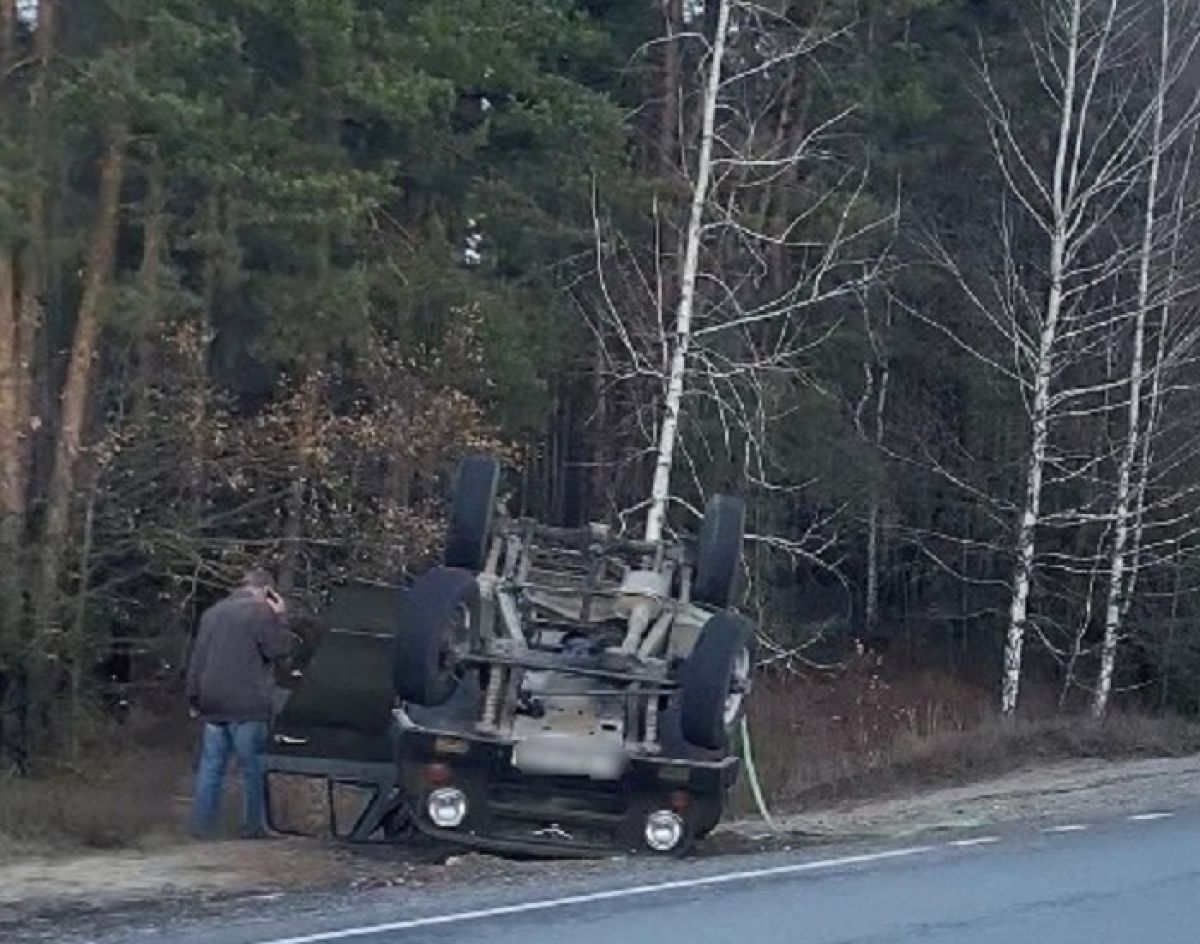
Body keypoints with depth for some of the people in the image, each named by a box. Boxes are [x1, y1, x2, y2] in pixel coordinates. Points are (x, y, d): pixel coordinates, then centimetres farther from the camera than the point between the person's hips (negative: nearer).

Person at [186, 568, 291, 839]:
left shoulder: (212, 613, 16)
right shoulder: (260, 611, -6)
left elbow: (196, 660, 16)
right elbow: (278, 650, -6)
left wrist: (194, 700, 19)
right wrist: (281, 617, 4)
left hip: (212, 705, 6)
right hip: (247, 705, -6)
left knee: (210, 766, 7)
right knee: (254, 767, 1)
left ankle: (201, 827, 5)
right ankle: (254, 827, 2)